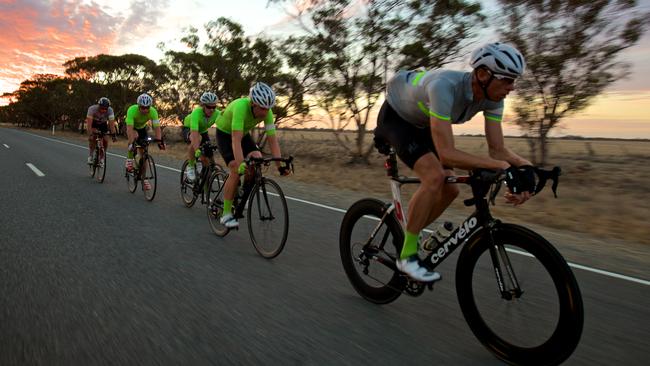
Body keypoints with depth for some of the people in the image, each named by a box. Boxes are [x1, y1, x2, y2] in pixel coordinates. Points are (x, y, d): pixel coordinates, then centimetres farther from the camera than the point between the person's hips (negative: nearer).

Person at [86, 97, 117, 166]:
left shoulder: (110, 110, -31)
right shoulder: (92, 109, -35)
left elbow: (111, 123, -35)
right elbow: (89, 123, -39)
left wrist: (113, 135, -44)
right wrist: (90, 134, -48)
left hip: (103, 124, 2)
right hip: (93, 123, -2)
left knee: (105, 141, -12)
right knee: (93, 138, -26)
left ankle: (101, 158, 8)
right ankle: (90, 156, -12)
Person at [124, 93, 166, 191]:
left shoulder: (153, 112, -31)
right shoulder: (132, 110, -37)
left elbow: (157, 127, -32)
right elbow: (130, 128, -43)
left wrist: (159, 141, -46)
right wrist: (131, 143, -53)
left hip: (142, 128, 2)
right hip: (132, 127, -2)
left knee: (143, 153, -2)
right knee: (135, 135, -38)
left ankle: (143, 178, 9)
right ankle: (129, 160, -18)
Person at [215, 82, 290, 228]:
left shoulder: (267, 112, -23)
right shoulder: (241, 106, -39)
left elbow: (273, 140, -21)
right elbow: (236, 140, -45)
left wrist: (280, 165, -29)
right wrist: (241, 165, -55)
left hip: (243, 134, 5)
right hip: (225, 134, -5)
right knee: (236, 170, -21)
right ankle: (226, 214, -11)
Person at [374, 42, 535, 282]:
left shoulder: (492, 97, -16)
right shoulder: (445, 86, -38)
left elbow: (497, 149, -14)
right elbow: (447, 153, -44)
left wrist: (523, 165, -33)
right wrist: (502, 166, -46)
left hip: (422, 124, 8)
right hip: (396, 117, -7)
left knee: (449, 190, -2)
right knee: (434, 177, -29)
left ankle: (408, 237, 19)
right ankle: (407, 255, -14)